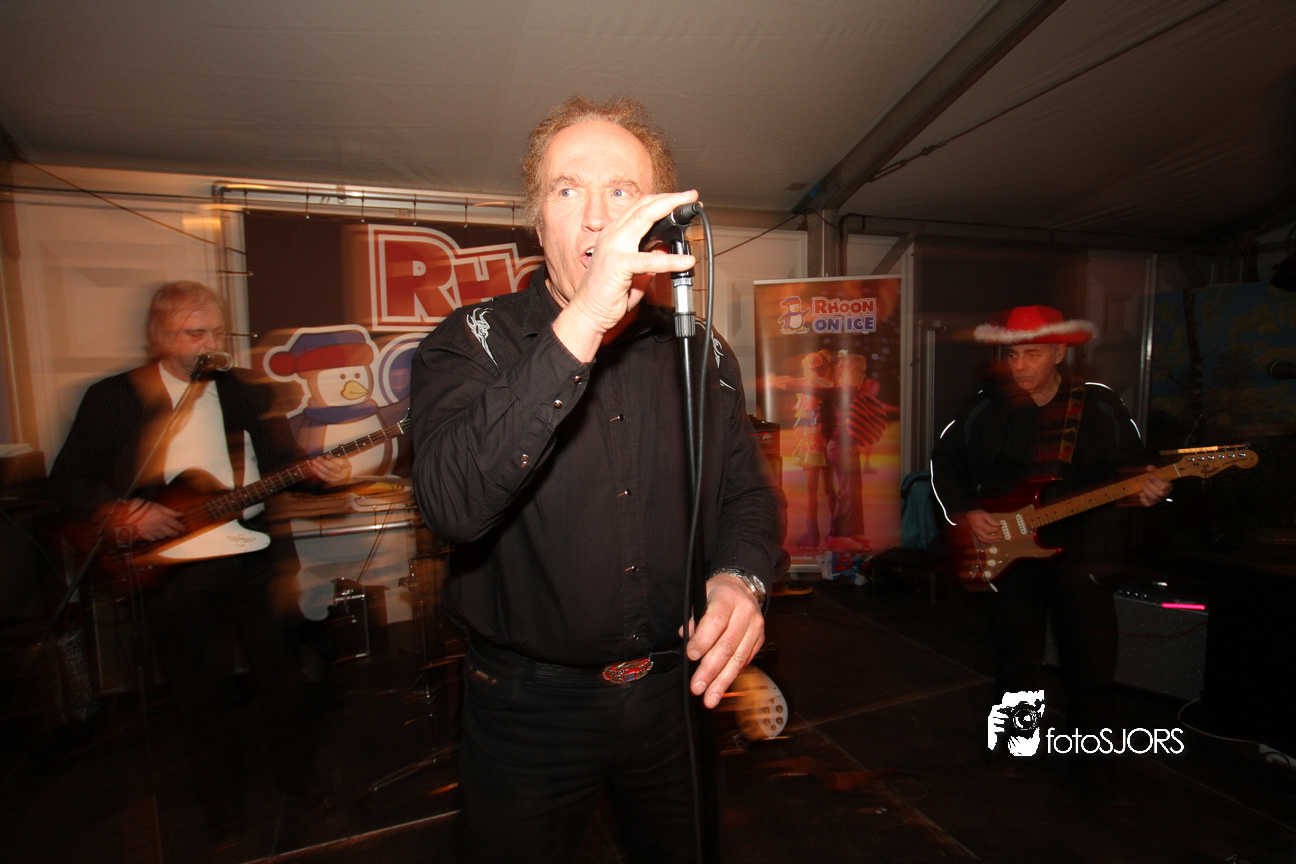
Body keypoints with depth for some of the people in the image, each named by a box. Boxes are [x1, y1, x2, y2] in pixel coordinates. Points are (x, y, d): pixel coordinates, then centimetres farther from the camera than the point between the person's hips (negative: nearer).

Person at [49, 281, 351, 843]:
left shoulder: (247, 390, 6)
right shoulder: (112, 397, 0)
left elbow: (283, 461, 4)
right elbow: (68, 480, 2)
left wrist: (317, 471, -17)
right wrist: (123, 514, -14)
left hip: (259, 553, 2)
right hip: (172, 568, -1)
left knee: (282, 672, 12)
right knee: (202, 689, 13)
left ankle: (292, 769, 36)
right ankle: (220, 793, 37)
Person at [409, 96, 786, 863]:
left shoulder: (700, 354, -1)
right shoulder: (473, 343, -12)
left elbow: (747, 497, 3)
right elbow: (454, 505, -30)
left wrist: (741, 578, -19)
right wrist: (581, 326, -39)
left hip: (670, 688, 4)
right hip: (528, 704, -3)